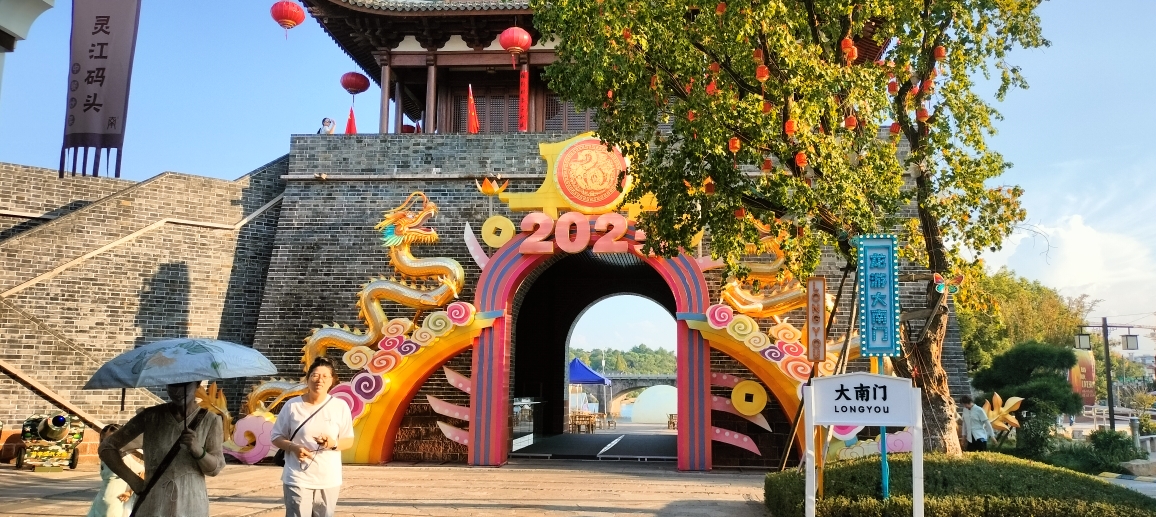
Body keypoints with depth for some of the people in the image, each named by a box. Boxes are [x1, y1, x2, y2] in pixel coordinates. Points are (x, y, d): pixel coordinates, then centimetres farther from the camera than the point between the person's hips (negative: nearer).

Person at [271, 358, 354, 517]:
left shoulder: (340, 406, -1)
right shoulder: (292, 405, -2)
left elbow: (349, 441, 5)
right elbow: (276, 436, 5)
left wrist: (334, 444, -17)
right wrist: (293, 447, -14)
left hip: (329, 480, 2)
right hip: (298, 479, -1)